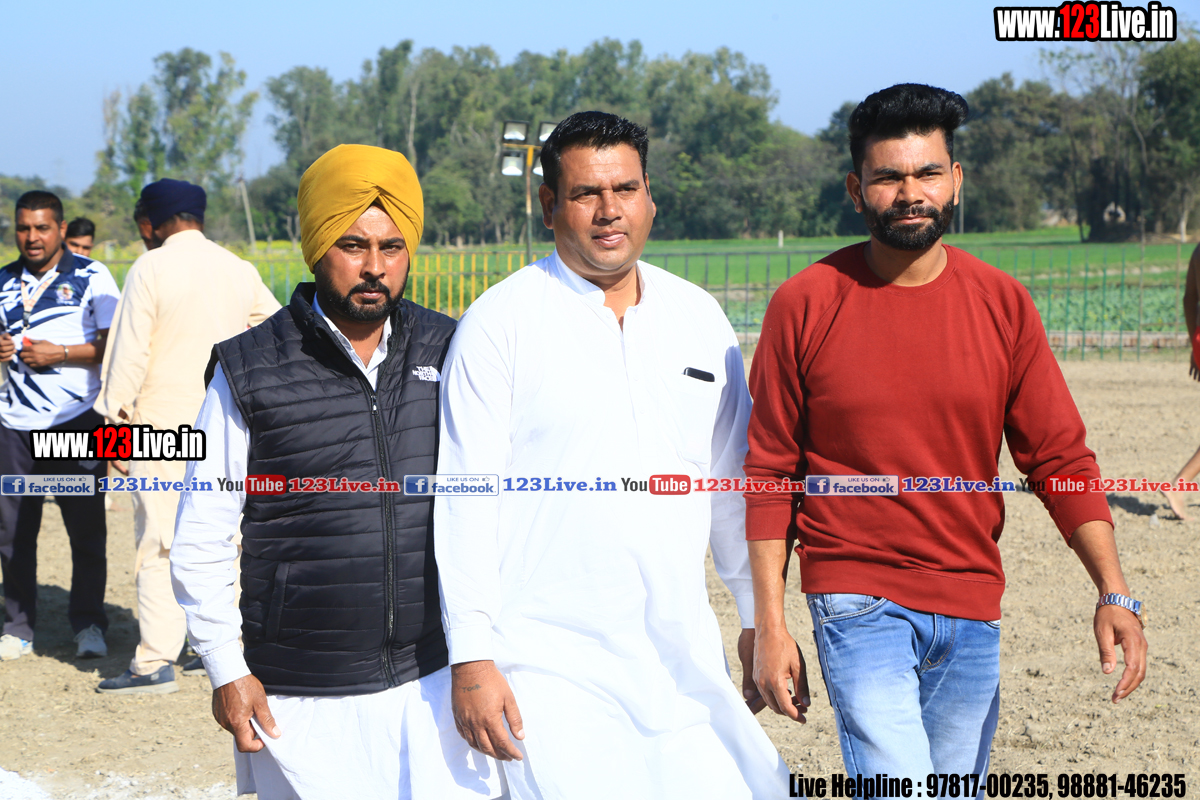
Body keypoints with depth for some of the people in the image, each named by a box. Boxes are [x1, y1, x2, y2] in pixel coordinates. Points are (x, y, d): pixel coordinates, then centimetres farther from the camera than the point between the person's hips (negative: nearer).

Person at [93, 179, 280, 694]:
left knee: (157, 545, -2)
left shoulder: (150, 269, -9)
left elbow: (130, 353, -11)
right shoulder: (239, 270, 7)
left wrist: (115, 419, -4)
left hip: (162, 428, -5)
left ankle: (155, 662, -3)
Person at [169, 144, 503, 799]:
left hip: (434, 680, 2)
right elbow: (200, 536, 1)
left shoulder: (448, 354, 4)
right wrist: (225, 669, -2)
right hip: (301, 700, -2)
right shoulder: (250, 373, -4)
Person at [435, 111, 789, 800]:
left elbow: (734, 482, 17)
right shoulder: (500, 322, -4)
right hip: (550, 662, -4)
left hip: (682, 658, 5)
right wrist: (471, 657, -12)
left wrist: (760, 620, 16)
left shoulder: (700, 317, 10)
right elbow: (464, 500, -7)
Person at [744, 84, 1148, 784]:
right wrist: (770, 625, -3)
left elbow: (1060, 457, 4)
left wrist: (1114, 591, -8)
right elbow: (770, 472, 0)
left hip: (972, 611, 4)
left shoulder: (1002, 304, 2)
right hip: (859, 603, -3)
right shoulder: (805, 305, -5)